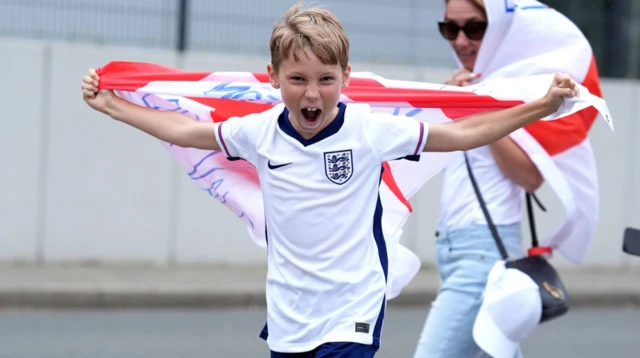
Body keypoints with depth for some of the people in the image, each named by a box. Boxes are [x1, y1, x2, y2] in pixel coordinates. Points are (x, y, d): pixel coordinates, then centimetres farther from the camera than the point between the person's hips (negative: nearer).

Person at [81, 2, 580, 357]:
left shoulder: (371, 130, -10)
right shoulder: (259, 133, -1)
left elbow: (463, 134, -3)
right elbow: (181, 130, 14)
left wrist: (541, 106, -8)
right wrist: (110, 105, 20)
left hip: (351, 314, -4)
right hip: (287, 317, 4)